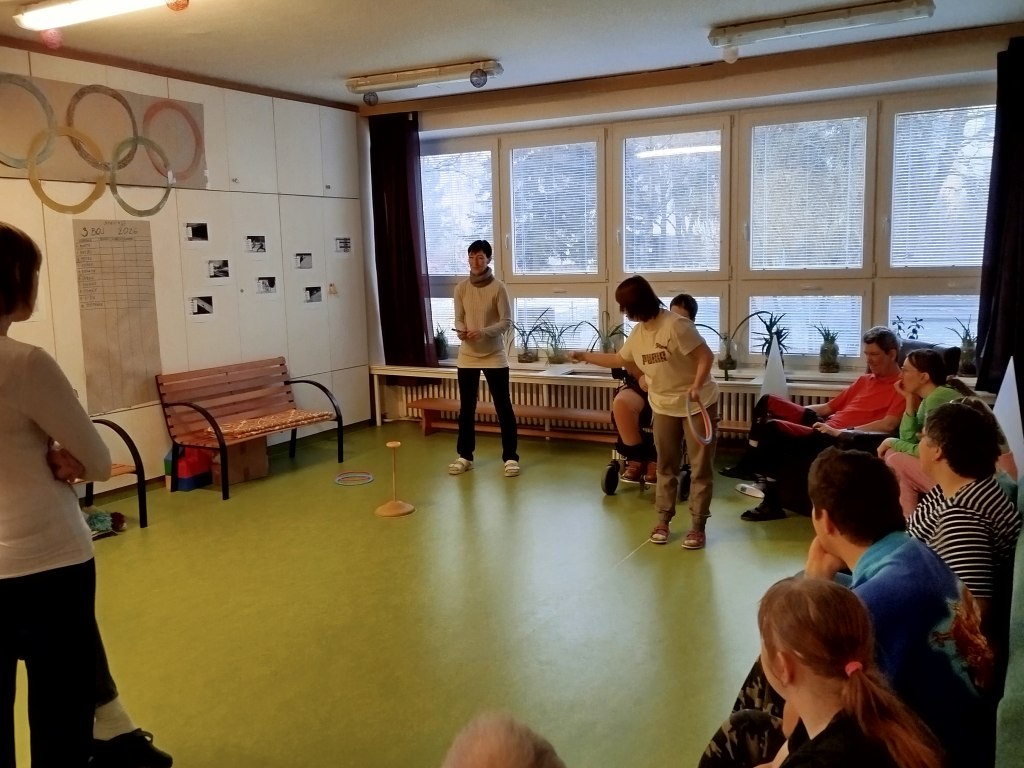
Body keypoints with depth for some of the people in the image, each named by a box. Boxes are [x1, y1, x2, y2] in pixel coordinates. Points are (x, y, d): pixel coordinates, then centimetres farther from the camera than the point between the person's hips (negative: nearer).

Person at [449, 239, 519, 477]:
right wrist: (460, 331, -15)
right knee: (466, 408, 10)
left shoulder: (498, 287, -8)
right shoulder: (461, 288, 2)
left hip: (494, 356, -3)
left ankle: (511, 457, 10)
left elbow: (506, 322, -8)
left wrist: (483, 332, -22)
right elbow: (459, 319, 7)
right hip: (467, 356, 3)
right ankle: (465, 456, 21)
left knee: (503, 407, 1)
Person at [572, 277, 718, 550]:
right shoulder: (638, 333, 4)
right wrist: (585, 356, 24)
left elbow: (706, 356, -23)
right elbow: (619, 359, 20)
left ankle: (698, 526, 9)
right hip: (664, 406, 7)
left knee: (701, 468, 1)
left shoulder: (675, 325, -21)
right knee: (666, 466, 12)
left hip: (698, 404, -7)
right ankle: (663, 519, 23)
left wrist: (696, 385, -34)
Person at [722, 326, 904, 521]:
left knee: (772, 427, -24)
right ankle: (749, 465, 1)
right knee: (767, 402, 5)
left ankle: (772, 504, -18)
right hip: (824, 425, 9)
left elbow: (888, 425, -19)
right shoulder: (864, 380, 23)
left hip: (840, 439, -9)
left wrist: (840, 431, -22)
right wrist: (793, 411, 13)